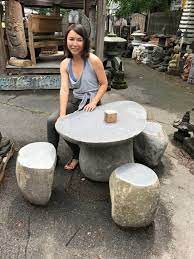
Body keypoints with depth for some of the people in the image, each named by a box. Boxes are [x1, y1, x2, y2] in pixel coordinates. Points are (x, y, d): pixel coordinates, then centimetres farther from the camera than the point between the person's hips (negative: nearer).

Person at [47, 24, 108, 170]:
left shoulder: (93, 60, -15)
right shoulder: (65, 64, -3)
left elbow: (104, 84, -7)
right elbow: (64, 89, -13)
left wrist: (94, 103, -20)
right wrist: (62, 115, -24)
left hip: (90, 102, -5)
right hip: (75, 100, 5)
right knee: (52, 121, -12)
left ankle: (78, 155, 10)